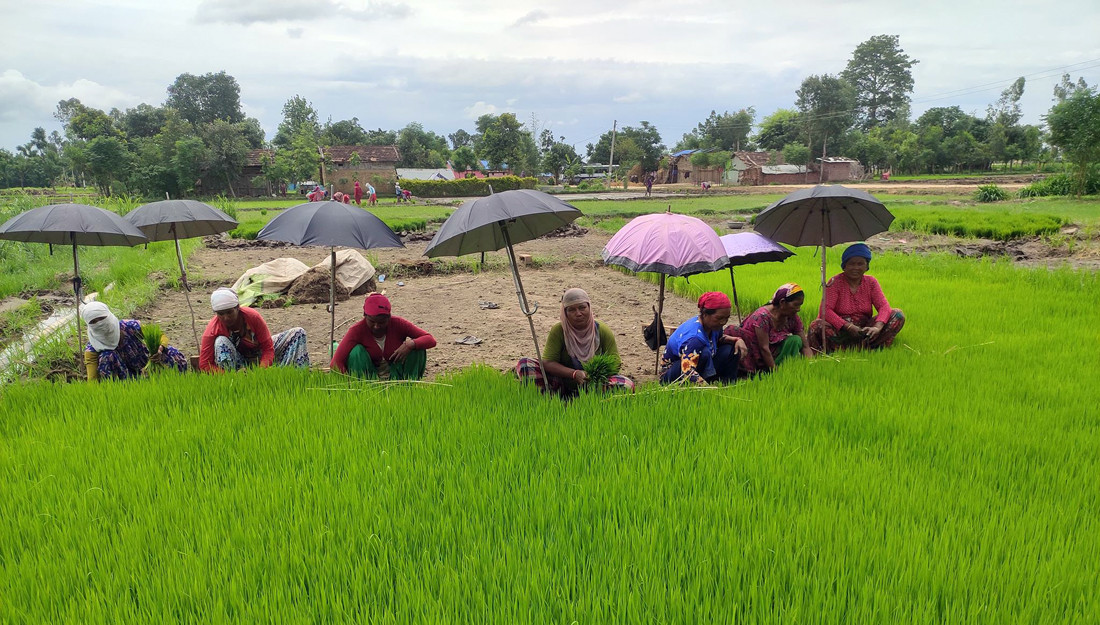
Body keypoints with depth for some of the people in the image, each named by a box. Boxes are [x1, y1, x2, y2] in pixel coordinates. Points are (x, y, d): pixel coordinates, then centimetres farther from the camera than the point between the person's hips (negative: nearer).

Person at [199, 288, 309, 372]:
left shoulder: (252, 316, -22)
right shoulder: (212, 330, -24)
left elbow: (268, 348, -19)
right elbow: (204, 365, -25)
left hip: (259, 357, 2)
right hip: (239, 363, -2)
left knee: (298, 333, -12)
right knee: (221, 342, -34)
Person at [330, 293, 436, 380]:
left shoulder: (398, 324, -14)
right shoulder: (357, 330, -18)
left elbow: (431, 340, -16)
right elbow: (336, 362, -23)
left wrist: (410, 344, -35)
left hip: (396, 376, 1)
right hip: (369, 376, -1)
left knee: (418, 349, -21)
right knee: (356, 352, -28)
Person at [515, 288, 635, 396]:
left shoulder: (603, 331, -6)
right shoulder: (558, 331, -8)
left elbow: (615, 363, -5)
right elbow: (548, 362, -13)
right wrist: (574, 374, -29)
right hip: (563, 384, 0)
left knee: (627, 385, -29)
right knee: (524, 364, -19)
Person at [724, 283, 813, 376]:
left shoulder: (793, 318, -2)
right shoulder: (762, 316, -23)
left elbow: (805, 346, -3)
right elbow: (764, 348, -26)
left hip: (772, 354, 6)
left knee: (795, 340, -15)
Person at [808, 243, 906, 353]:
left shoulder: (871, 282, 6)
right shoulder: (836, 282, -5)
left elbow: (883, 306, -6)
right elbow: (825, 310, -17)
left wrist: (877, 327, -27)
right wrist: (848, 326, -28)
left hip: (864, 330, 4)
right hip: (840, 329, -4)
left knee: (898, 315, -13)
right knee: (816, 326, -35)